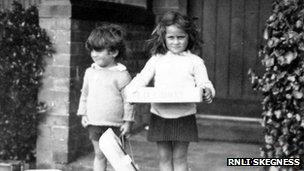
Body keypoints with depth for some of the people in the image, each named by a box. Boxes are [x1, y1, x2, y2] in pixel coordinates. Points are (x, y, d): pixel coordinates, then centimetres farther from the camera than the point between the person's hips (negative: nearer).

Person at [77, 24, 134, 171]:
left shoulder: (121, 74, -10)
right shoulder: (90, 72, 7)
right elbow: (85, 94, 15)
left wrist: (128, 121, -10)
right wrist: (83, 114, 10)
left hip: (114, 124, -5)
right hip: (94, 123, 5)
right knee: (99, 155, 13)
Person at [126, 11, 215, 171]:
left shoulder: (195, 61, 2)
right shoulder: (156, 60, 6)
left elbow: (204, 83, -3)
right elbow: (142, 79, 2)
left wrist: (207, 91, -27)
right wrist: (130, 92, -18)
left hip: (184, 117, -2)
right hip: (160, 116, 2)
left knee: (179, 157, 7)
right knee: (164, 157, 10)